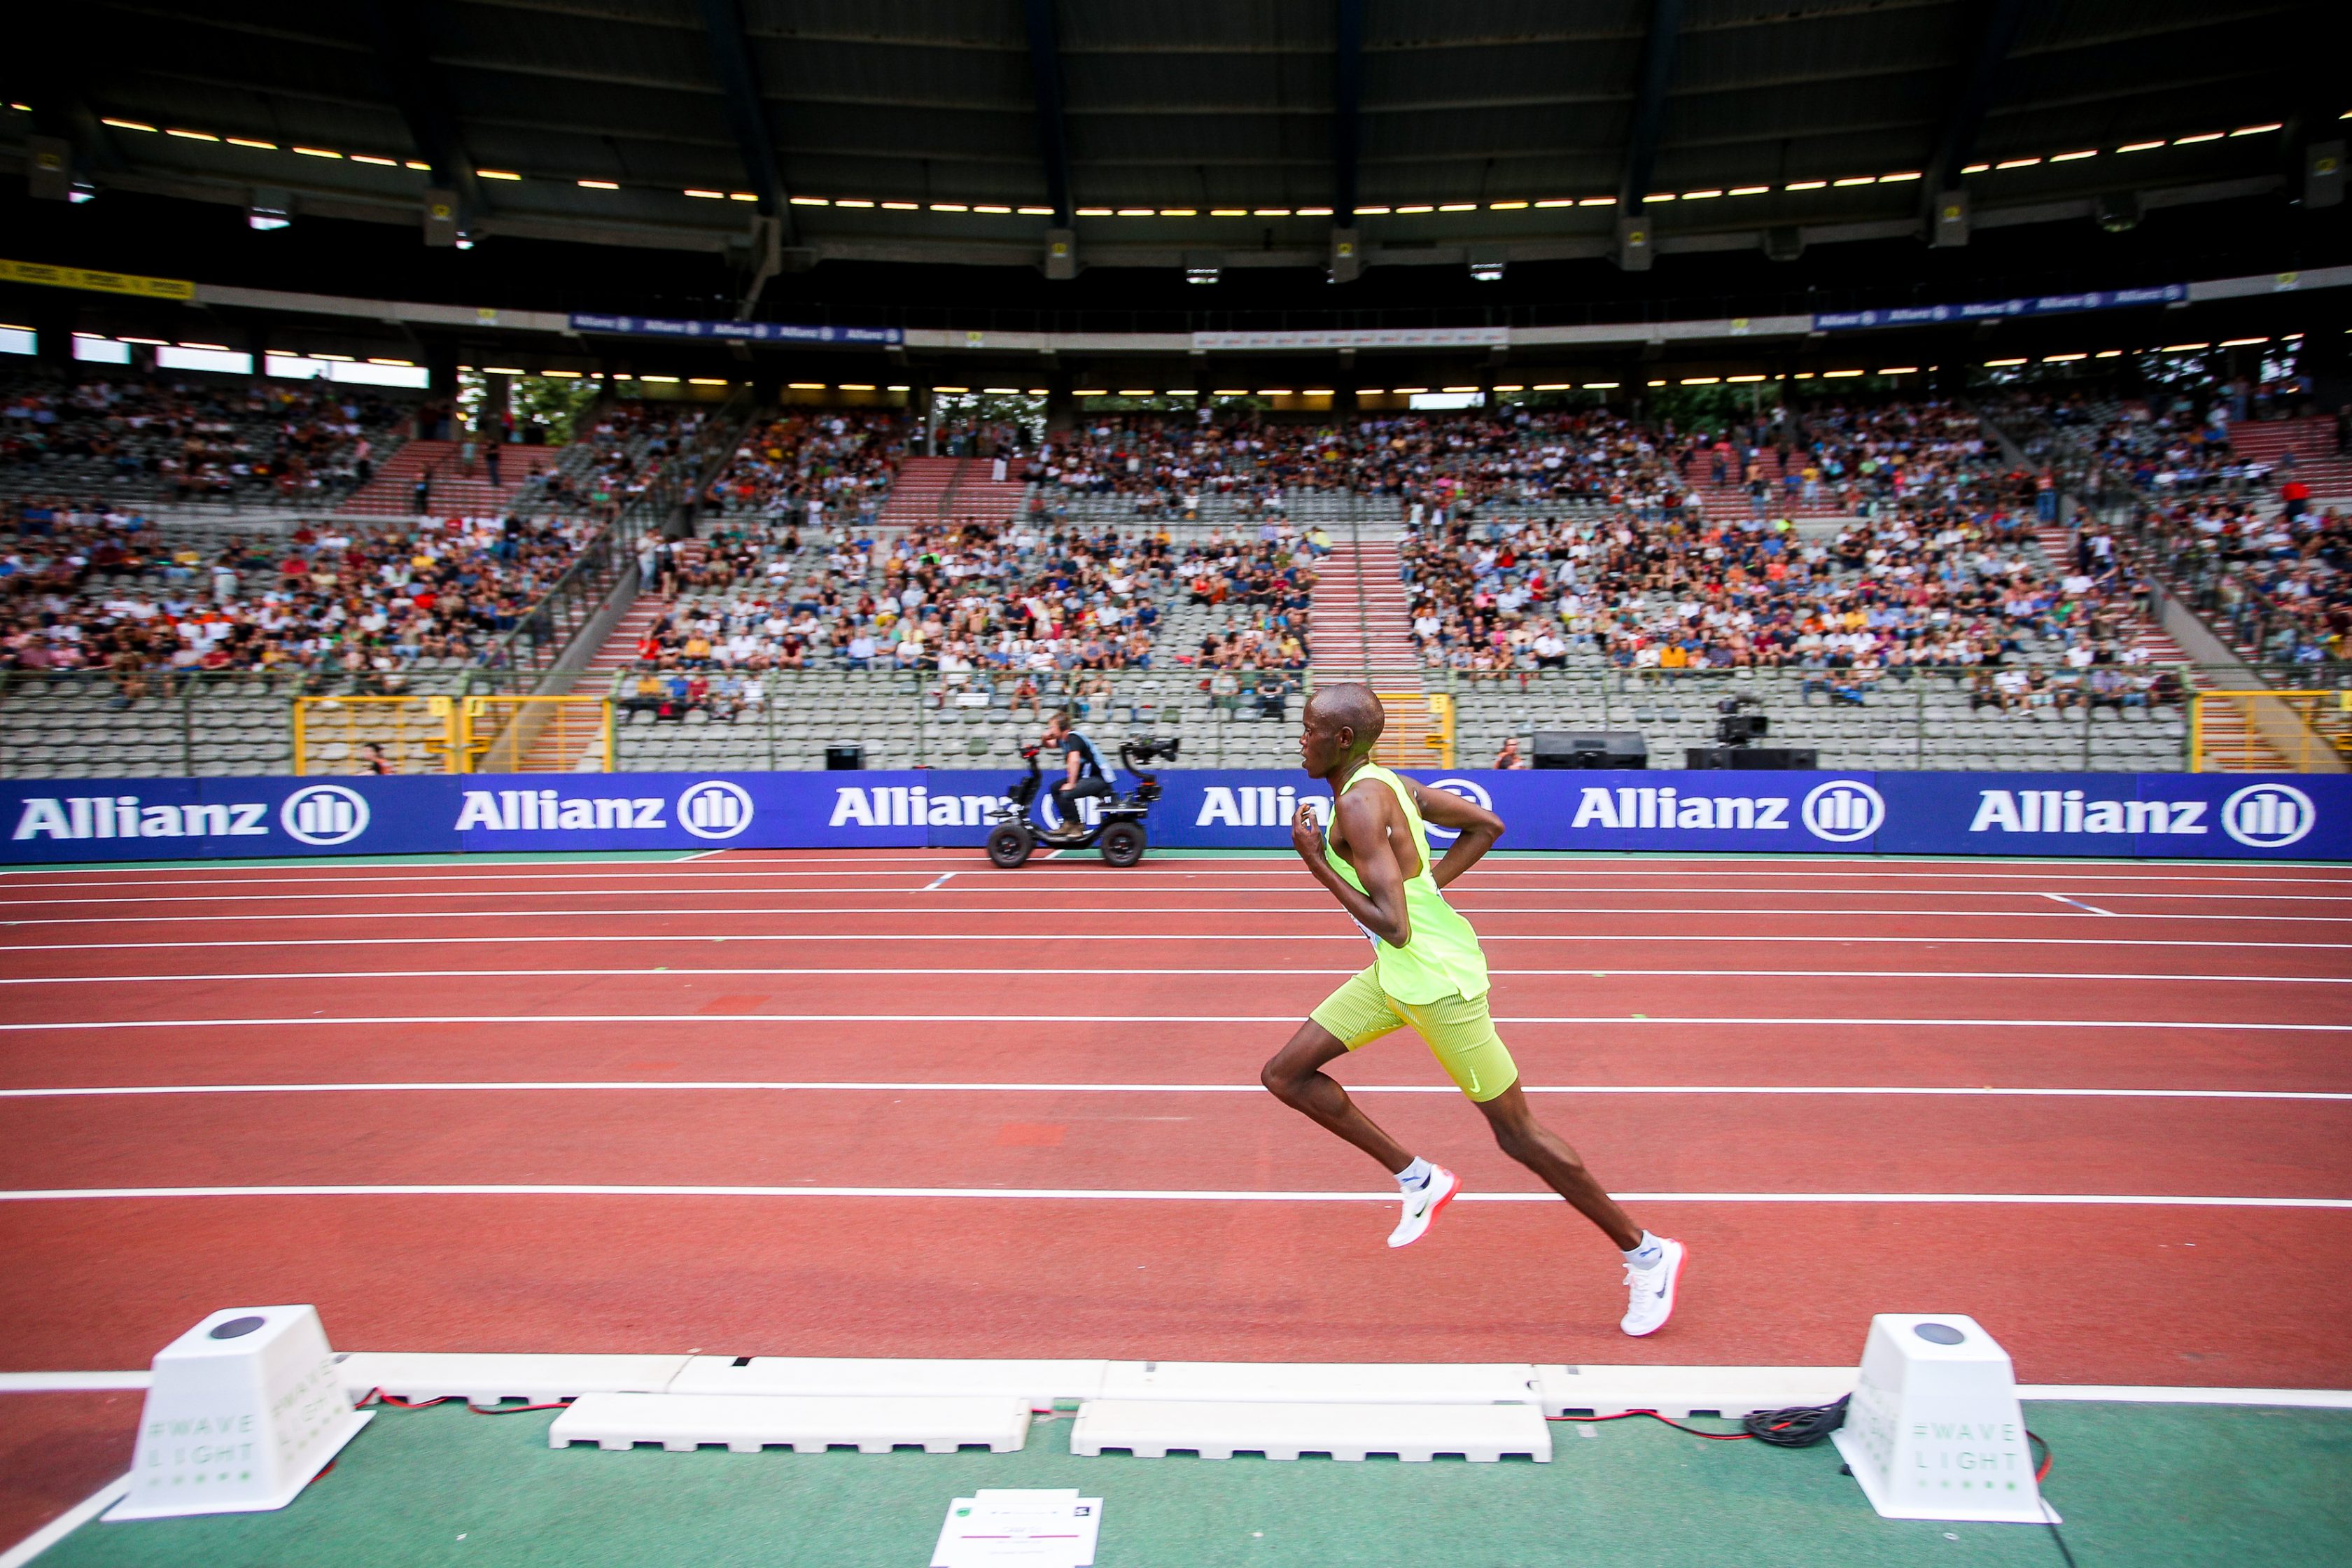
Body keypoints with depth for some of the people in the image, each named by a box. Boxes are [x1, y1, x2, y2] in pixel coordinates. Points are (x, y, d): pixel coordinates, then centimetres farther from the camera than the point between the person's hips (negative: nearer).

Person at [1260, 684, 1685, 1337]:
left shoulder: (1359, 803, -21)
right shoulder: (1385, 782, 6)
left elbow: (1394, 926, -27)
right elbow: (1487, 825, 15)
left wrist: (1316, 862, -19)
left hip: (1436, 978, -10)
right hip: (1395, 974, 10)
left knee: (1516, 1131, 2)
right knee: (1285, 1074, 7)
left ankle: (1646, 1252, 20)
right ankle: (1418, 1178, 17)